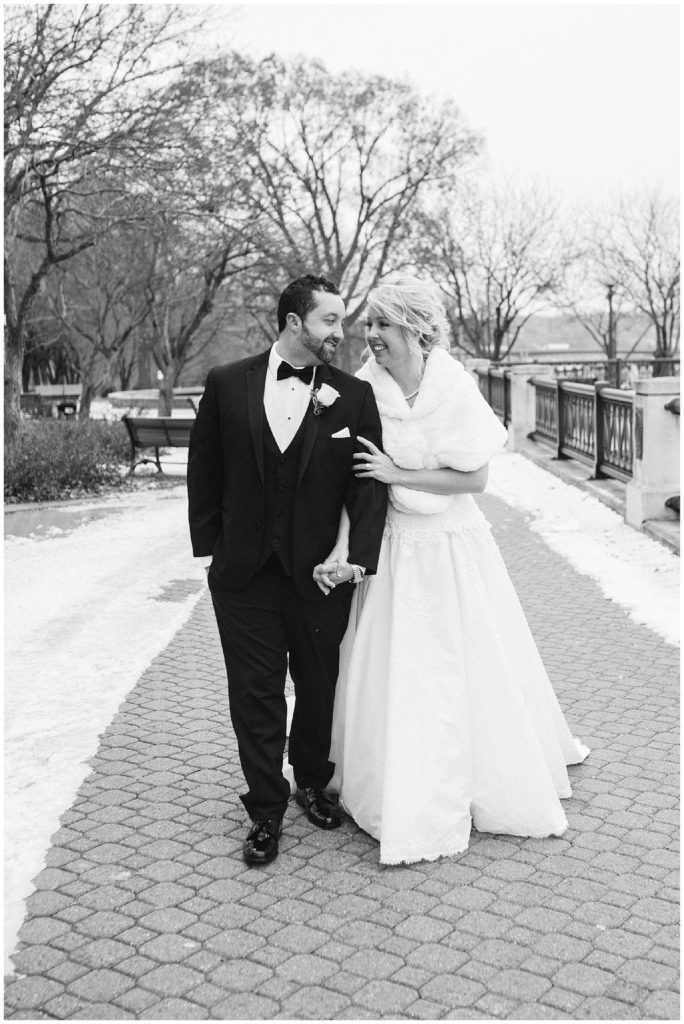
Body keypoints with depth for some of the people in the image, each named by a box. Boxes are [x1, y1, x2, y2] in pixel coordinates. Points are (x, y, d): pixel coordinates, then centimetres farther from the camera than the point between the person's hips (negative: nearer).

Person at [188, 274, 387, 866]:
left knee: (319, 687, 15)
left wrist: (361, 556, -16)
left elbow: (370, 484, -4)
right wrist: (207, 547, 3)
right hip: (243, 573, 0)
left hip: (320, 572, 1)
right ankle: (266, 811, 22)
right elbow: (204, 472, 6)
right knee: (256, 694, 6)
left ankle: (312, 782, 40)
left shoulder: (353, 396, -2)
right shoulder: (227, 384, -1)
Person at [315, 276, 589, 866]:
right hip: (393, 551, 1)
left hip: (454, 548, -1)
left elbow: (475, 478, -13)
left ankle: (508, 782, 41)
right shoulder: (364, 389, -9)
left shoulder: (455, 387, -14)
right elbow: (354, 479, -10)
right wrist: (341, 547, -20)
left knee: (476, 666, 15)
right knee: (393, 673, 5)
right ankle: (408, 805, 22)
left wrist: (399, 474, -18)